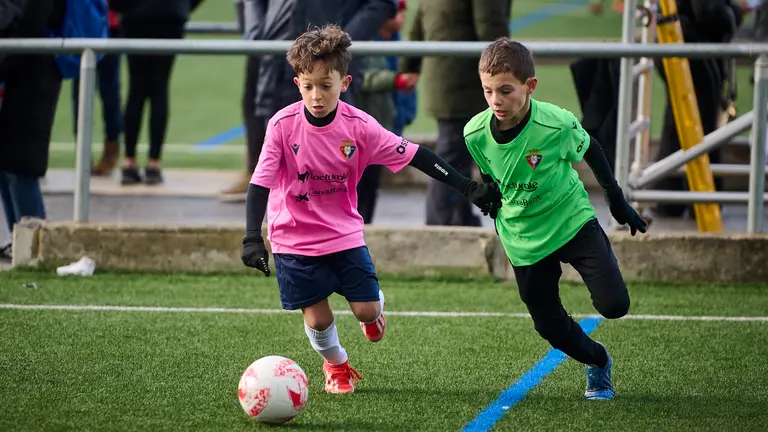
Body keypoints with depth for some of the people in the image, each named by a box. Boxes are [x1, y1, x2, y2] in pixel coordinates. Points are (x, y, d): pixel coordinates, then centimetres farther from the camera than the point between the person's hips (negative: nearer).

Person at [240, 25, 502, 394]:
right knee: (317, 317, -2)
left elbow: (414, 156, -9)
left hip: (344, 234, 1)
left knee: (367, 310, -4)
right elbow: (260, 183, -16)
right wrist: (252, 239, -26)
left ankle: (374, 307, 36)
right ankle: (335, 365, 31)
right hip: (294, 239, -1)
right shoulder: (283, 125, -18)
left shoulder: (359, 126, -14)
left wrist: (469, 188, -10)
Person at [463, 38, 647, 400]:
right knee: (549, 326, 7)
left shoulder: (557, 124, -25)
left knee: (614, 305, -14)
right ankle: (597, 363, 36)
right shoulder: (476, 133, -17)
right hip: (525, 240, 3)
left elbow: (590, 150, -4)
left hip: (572, 221, -3)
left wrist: (617, 201, 5)